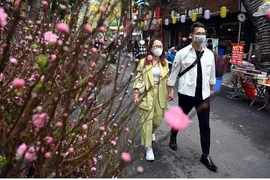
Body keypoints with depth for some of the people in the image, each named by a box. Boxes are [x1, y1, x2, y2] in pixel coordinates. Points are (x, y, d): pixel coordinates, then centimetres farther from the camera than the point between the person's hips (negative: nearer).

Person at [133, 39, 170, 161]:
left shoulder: (165, 63, 9)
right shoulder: (143, 62, -3)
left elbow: (167, 79, 13)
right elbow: (138, 79, -4)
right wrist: (136, 93, -11)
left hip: (160, 95, 4)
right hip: (146, 95, -4)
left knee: (158, 119, 9)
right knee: (146, 120, -4)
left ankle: (151, 132, 45)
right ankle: (148, 148, 6)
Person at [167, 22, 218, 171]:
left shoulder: (209, 54, 2)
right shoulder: (182, 53, -8)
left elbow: (212, 73, 15)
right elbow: (174, 72, -1)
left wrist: (211, 88, 23)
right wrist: (170, 90, 1)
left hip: (203, 94, 3)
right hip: (186, 94, -3)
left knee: (205, 126, 7)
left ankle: (205, 155, 22)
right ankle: (173, 137, 47)